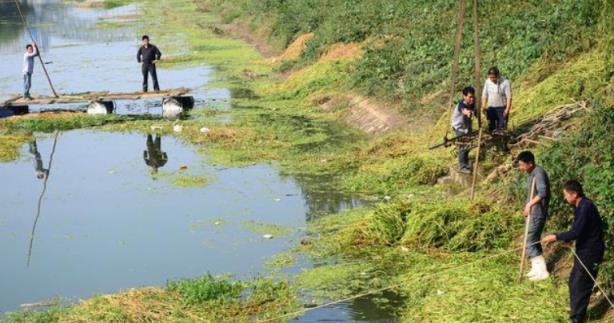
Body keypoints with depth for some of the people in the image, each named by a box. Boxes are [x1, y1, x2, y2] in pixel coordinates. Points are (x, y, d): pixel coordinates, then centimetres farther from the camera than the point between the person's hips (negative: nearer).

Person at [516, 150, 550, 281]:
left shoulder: (538, 173, -21)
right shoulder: (531, 174, 10)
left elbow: (543, 192, -36)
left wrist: (530, 204, -42)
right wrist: (527, 207, 23)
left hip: (537, 214, -10)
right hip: (533, 213, 10)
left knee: (530, 243, -8)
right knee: (534, 241, 15)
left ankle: (542, 271, -2)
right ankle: (536, 269, 24)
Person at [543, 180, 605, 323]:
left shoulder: (586, 207, -24)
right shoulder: (580, 206, 7)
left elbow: (576, 232, -26)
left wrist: (556, 237, -17)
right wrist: (566, 238, 0)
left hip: (590, 252, -10)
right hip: (583, 249, 10)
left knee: (581, 285, -4)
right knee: (574, 281, 18)